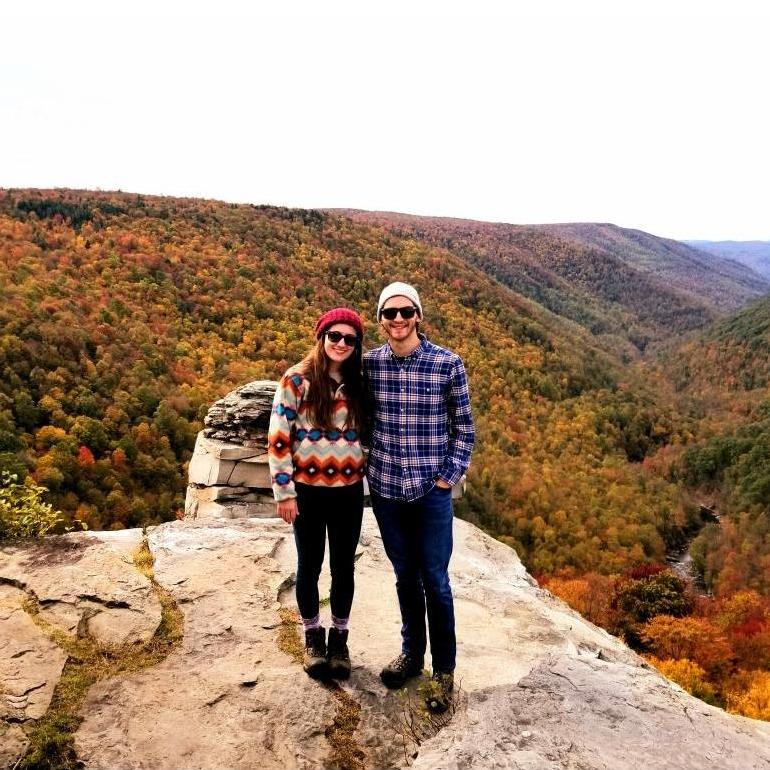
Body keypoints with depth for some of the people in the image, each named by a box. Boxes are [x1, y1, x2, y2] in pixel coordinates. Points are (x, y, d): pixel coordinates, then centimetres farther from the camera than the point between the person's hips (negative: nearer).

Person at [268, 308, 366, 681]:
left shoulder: (358, 383, 3)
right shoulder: (297, 379, -9)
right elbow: (278, 438, -9)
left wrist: (370, 473, 9)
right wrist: (284, 491, -10)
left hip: (348, 490, 3)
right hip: (308, 490, -3)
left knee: (343, 566, 13)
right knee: (309, 565, 13)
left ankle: (339, 637, 32)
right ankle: (313, 636, 33)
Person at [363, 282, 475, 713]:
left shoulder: (448, 364, -10)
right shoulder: (371, 363, -2)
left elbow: (463, 426, -2)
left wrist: (450, 477, -7)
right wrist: (368, 462, 4)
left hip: (432, 491, -3)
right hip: (385, 489, 3)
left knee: (435, 582, 6)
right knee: (405, 577, 18)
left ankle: (445, 670, 25)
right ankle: (412, 654, 38)